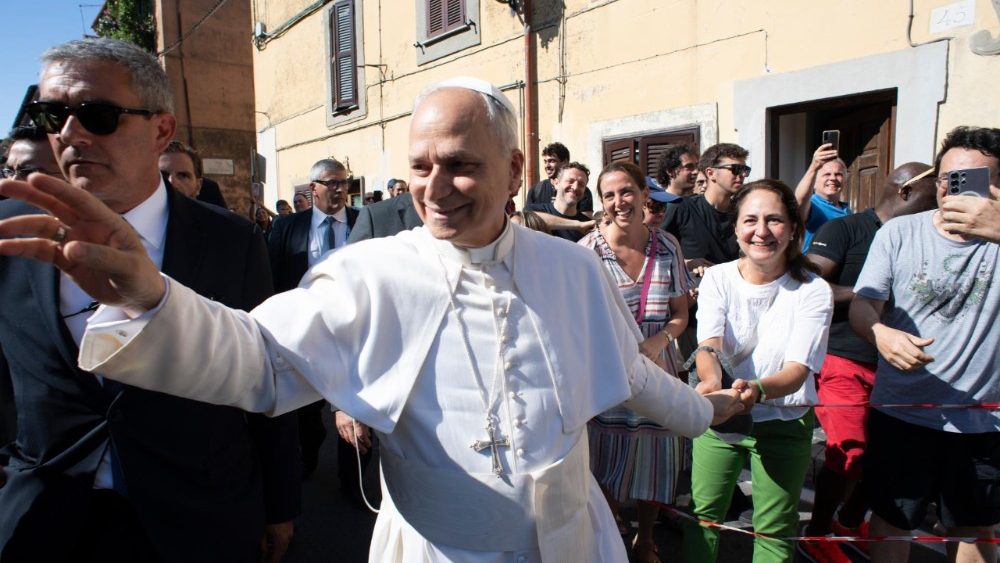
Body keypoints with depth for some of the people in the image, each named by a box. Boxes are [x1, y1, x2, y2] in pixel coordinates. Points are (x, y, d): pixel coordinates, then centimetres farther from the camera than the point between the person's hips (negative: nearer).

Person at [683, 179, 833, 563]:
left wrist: (758, 389, -44)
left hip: (784, 422, -1)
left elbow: (799, 368, -22)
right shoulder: (718, 278, -8)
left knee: (774, 531, 10)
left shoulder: (813, 291, -12)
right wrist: (711, 381, -45)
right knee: (703, 515, 10)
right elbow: (709, 344, -21)